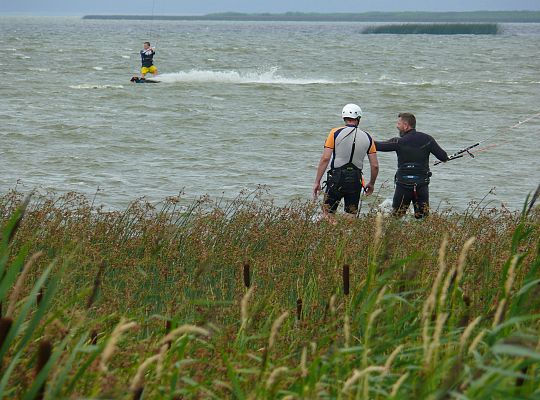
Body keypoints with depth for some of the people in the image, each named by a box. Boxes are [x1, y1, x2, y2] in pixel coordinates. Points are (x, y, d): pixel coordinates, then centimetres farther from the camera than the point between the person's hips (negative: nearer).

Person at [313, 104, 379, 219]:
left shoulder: (335, 133, -4)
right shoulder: (367, 138, 5)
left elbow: (325, 158, -9)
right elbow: (375, 165, 5)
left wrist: (317, 182, -5)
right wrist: (371, 184, 21)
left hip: (336, 178, -3)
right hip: (355, 181, 3)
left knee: (327, 214, 4)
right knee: (351, 216, 9)